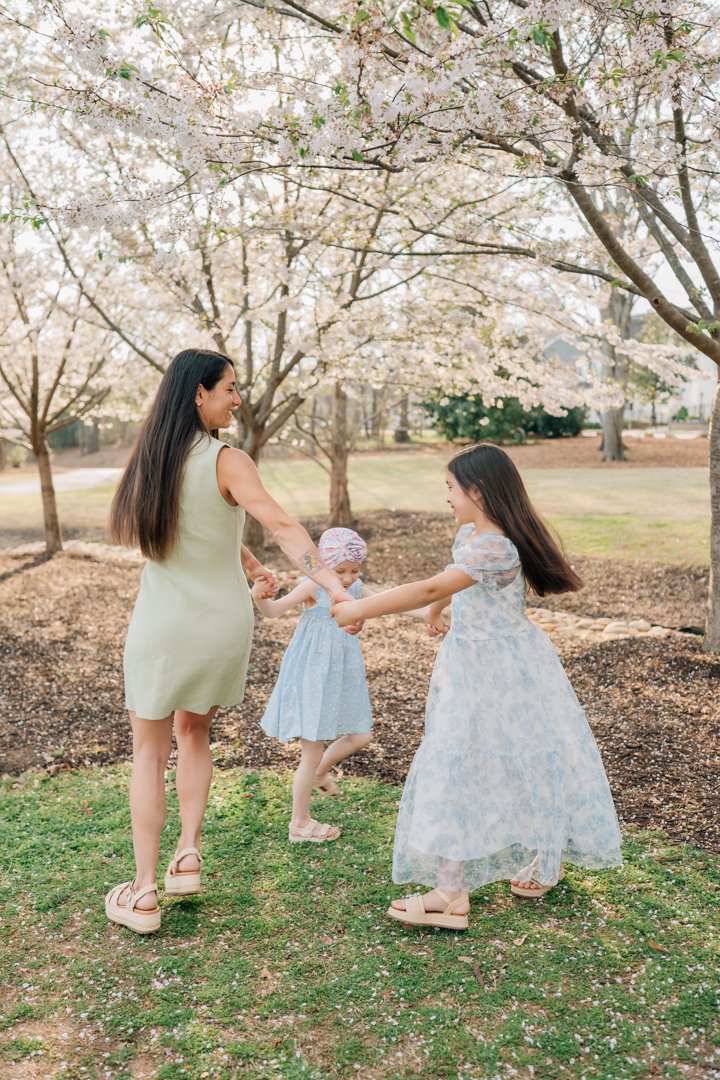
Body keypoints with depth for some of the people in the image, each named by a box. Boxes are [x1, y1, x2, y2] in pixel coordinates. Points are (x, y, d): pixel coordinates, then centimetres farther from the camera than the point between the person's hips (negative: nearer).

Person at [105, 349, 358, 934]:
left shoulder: (151, 458, 0)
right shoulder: (228, 461, -13)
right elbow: (283, 526, -26)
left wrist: (249, 562, 14)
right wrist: (335, 585, -30)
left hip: (163, 626, 1)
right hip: (223, 624, -1)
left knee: (149, 751, 12)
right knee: (194, 732, 24)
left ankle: (143, 893, 13)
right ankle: (188, 855, 20)